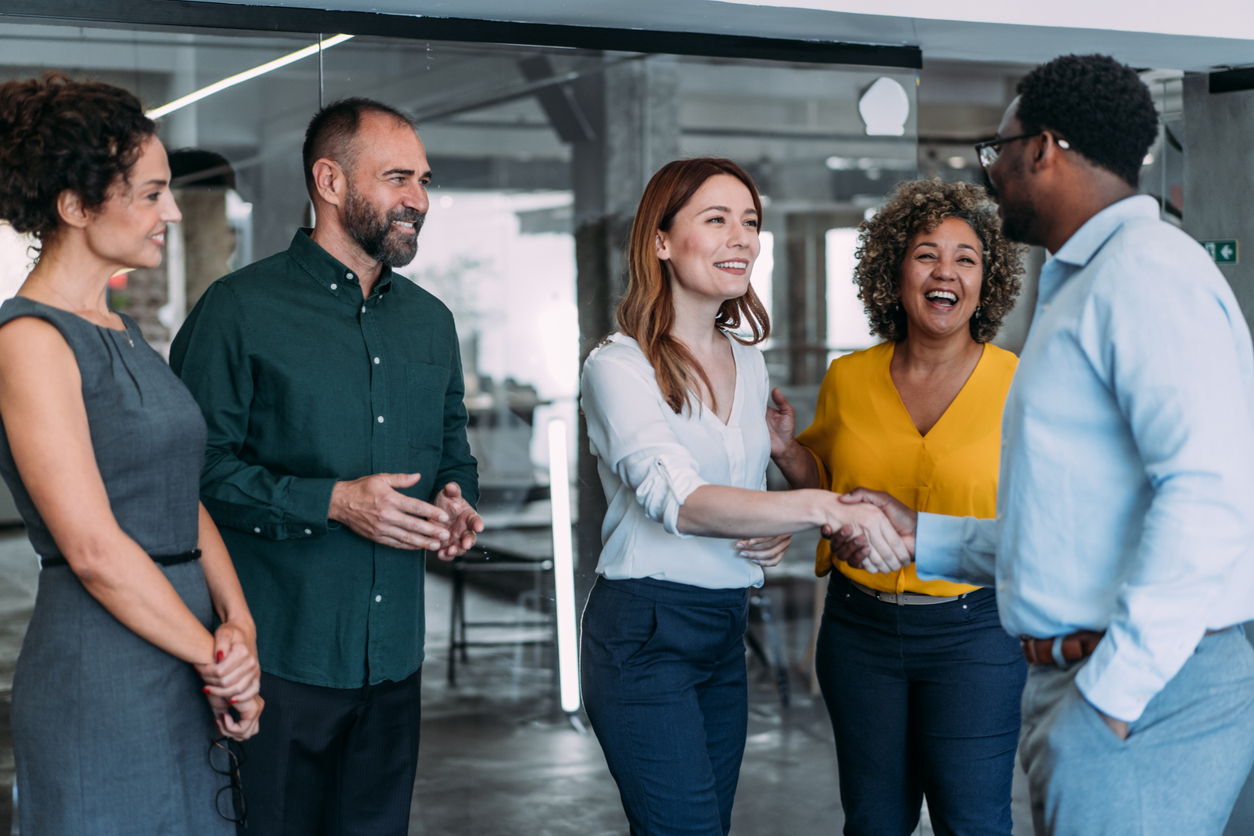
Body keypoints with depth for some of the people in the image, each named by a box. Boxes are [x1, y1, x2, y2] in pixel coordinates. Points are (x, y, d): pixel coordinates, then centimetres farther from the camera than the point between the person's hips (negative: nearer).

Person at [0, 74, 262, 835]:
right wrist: (217, 657, -10)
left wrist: (240, 625, -3)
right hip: (99, 683, -8)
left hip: (179, 683, 8)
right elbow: (94, 548, -19)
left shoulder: (122, 331, 13)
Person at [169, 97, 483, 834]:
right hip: (275, 656, -6)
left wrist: (456, 498, 1)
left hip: (394, 656, 6)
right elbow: (198, 465, -13)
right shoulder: (241, 309, -7)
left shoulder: (431, 320, 13)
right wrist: (332, 503, -19)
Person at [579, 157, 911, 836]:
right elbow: (679, 499, -27)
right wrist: (818, 507, -39)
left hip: (725, 629, 7)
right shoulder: (619, 366, -12)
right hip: (645, 633, -7)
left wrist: (775, 533, 0)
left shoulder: (747, 363, 12)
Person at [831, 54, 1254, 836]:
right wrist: (921, 535, 24)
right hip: (1076, 681, 10)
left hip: (1144, 700, -10)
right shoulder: (1084, 288, 22)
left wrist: (1114, 689, -23)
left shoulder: (1147, 273, -12)